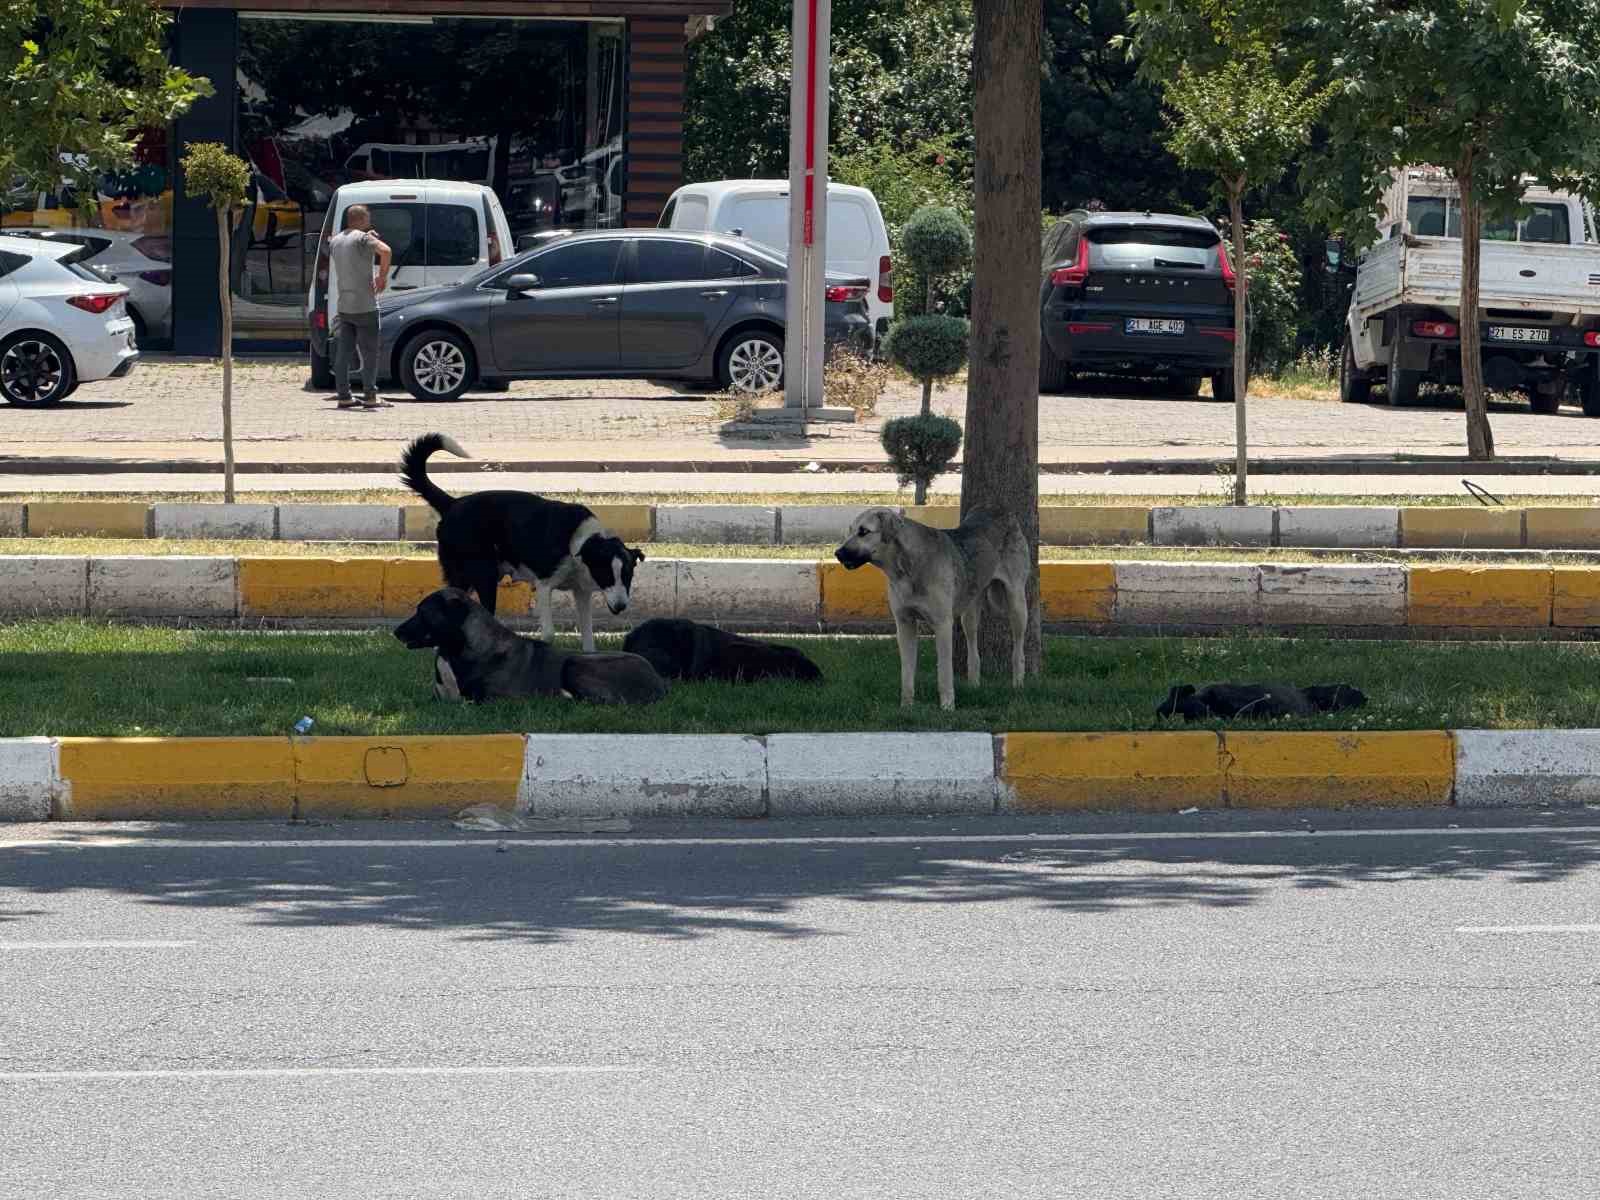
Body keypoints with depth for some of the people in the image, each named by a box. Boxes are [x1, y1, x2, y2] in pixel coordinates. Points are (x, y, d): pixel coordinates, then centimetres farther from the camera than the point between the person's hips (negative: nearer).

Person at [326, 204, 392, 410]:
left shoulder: (335, 241, 11)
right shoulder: (363, 238, -11)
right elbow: (385, 251, -28)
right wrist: (383, 277, -15)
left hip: (344, 306, 6)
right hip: (364, 306, -6)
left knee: (343, 353, 6)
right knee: (369, 352, -1)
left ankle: (344, 396, 6)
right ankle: (369, 397, -2)